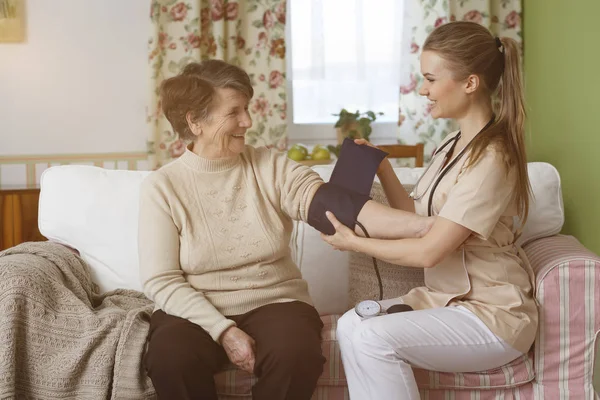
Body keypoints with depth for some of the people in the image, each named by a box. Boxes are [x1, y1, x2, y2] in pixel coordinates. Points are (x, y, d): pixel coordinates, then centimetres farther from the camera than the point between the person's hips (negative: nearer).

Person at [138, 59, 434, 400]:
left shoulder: (273, 167, 1)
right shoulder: (162, 187, -4)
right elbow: (161, 281, -7)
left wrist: (416, 225, -30)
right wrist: (224, 330, -20)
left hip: (273, 304, 1)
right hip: (196, 312, -1)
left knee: (297, 353, -30)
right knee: (171, 356, -32)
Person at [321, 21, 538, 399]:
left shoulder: (491, 159, -20)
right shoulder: (453, 145, 10)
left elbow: (428, 251, -21)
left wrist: (354, 243, -9)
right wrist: (381, 166, 3)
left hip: (493, 315, -8)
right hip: (446, 297, 8)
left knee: (372, 338, -25)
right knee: (351, 324, -13)